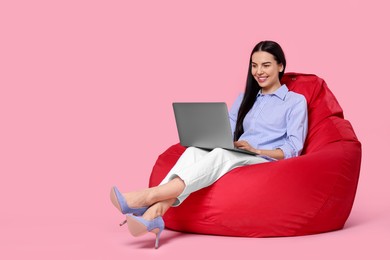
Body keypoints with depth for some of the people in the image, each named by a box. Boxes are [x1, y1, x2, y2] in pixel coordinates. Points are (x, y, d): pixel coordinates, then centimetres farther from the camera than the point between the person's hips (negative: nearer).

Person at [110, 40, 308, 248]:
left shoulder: (296, 101, 9)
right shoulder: (245, 98, 25)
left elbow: (293, 149, -2)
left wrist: (256, 149, -17)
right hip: (235, 159, 5)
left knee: (221, 155, -37)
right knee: (193, 152, -29)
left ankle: (146, 197, -50)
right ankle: (153, 212, -52)